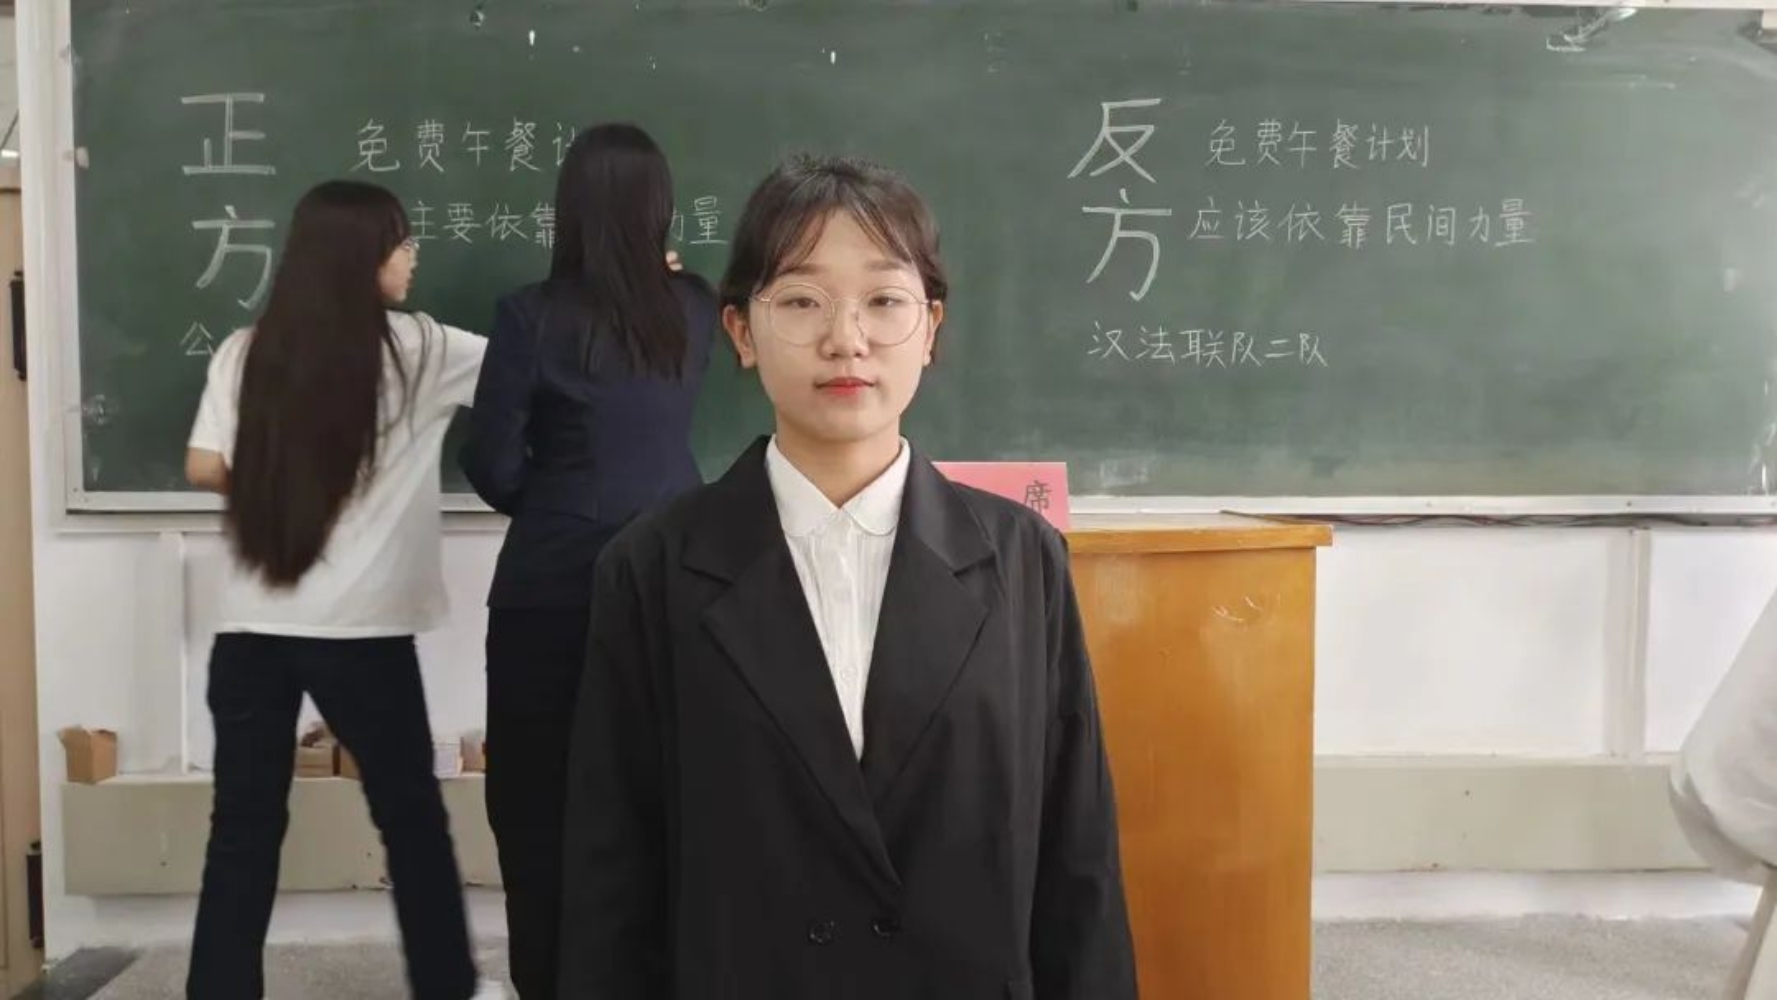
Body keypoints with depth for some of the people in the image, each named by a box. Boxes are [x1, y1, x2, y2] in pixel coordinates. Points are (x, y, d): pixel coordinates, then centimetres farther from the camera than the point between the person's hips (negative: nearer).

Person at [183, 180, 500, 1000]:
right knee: (413, 816, 13)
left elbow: (205, 469, 1)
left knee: (243, 826, 10)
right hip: (360, 630, -3)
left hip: (252, 626, 3)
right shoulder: (415, 350, -3)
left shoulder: (248, 352, 4)